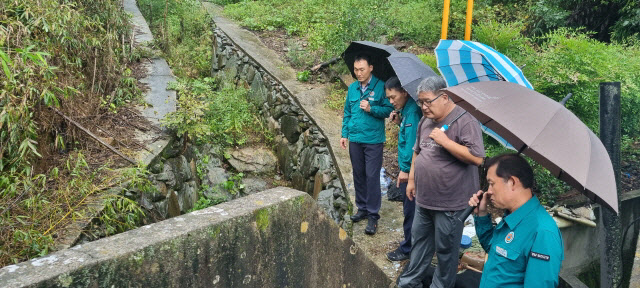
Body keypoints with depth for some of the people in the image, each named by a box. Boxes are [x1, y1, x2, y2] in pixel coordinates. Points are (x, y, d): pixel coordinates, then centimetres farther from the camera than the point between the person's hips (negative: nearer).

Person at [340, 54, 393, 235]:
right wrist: (344, 134, 11)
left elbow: (389, 109, -7)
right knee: (358, 175, 13)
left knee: (372, 176, -4)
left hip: (373, 140, -5)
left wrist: (371, 108, -19)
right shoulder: (352, 88, 10)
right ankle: (362, 208, 28)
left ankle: (373, 215, 4)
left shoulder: (380, 87, -6)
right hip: (355, 140, 5)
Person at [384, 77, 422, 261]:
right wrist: (398, 122, 5)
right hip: (407, 167, 10)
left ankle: (408, 249, 14)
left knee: (410, 210, 2)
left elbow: (412, 143, -24)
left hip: (410, 171, -10)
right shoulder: (405, 110, 11)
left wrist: (406, 169, -21)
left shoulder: (412, 111, -20)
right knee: (410, 209, 19)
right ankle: (410, 245, 32)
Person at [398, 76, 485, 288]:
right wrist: (412, 179, 20)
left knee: (445, 247, 7)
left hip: (450, 203, -7)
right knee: (419, 239, 19)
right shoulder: (425, 121, 9)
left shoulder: (465, 121, -17)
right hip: (423, 199, 8)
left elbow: (477, 157, -24)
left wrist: (445, 141, -25)